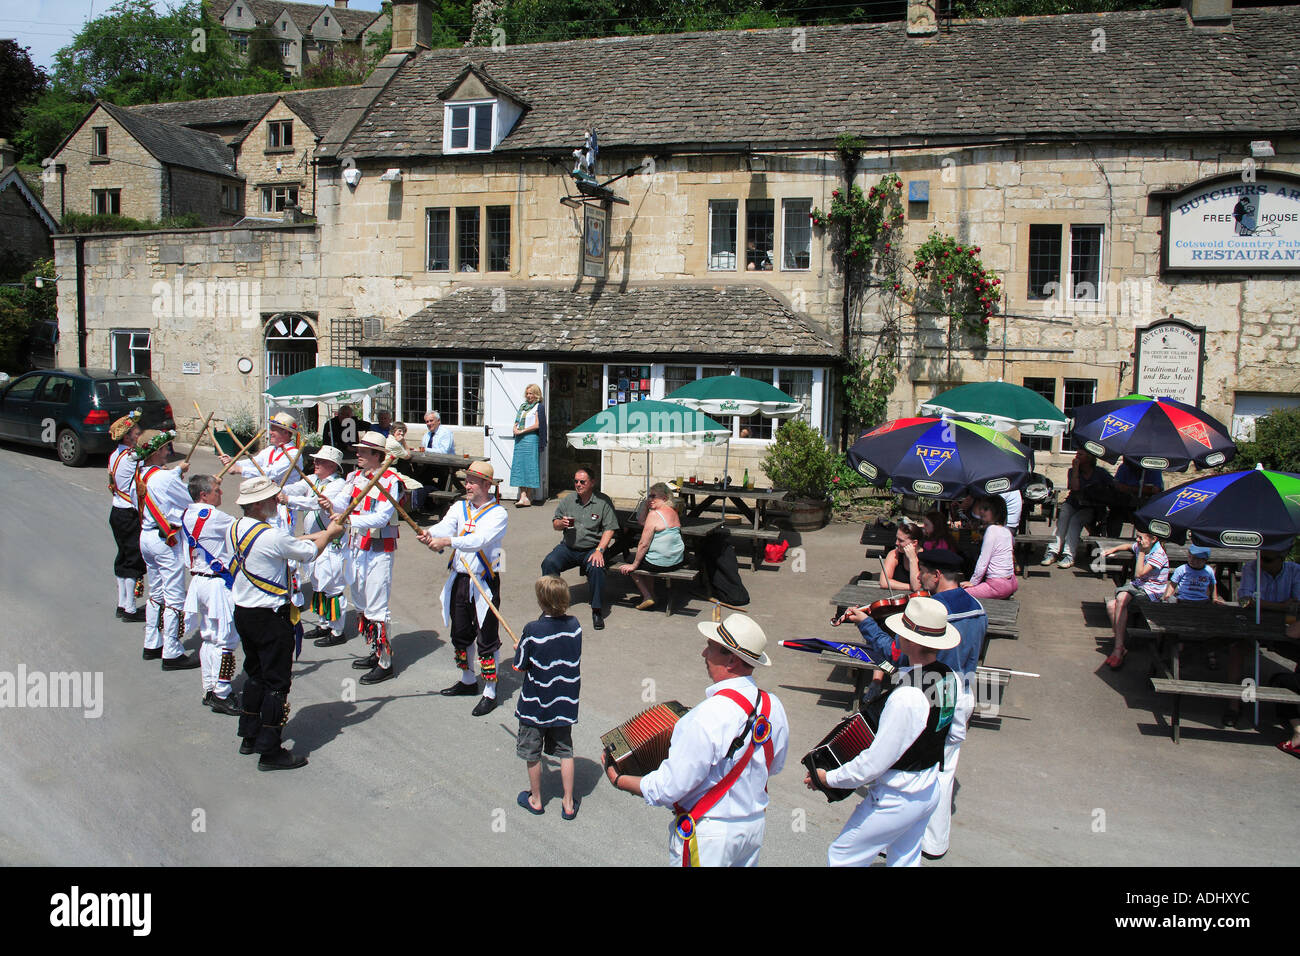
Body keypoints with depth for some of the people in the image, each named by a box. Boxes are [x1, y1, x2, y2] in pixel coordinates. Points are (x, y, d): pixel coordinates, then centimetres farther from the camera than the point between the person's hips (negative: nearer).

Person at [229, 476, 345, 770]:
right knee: (277, 682, 1)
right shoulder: (271, 537, -25)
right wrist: (329, 534, 10)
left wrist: (321, 533, 14)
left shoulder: (237, 527, 2)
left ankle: (250, 736, 32)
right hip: (270, 617, -9)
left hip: (243, 613, 9)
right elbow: (309, 552, -9)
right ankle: (270, 751, 4)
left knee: (255, 674, 22)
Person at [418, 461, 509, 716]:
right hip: (458, 579, 6)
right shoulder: (459, 507, 8)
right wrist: (429, 533, -34)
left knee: (487, 640, -2)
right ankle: (468, 682, 37)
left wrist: (448, 541, -40)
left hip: (484, 582, -6)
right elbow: (445, 526, -10)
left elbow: (480, 539, -26)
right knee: (459, 635, 18)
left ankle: (490, 693, 7)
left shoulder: (497, 513, -10)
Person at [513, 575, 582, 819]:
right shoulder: (574, 626, -9)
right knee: (565, 752, 14)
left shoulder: (532, 631, -22)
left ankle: (535, 800, 29)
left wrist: (519, 651, 7)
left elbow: (520, 667, -13)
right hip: (565, 704, 4)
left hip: (535, 705, -4)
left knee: (532, 753, 15)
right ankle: (569, 804, 18)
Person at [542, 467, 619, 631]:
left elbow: (609, 529, -6)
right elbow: (554, 524, 18)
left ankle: (597, 611, -19)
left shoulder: (603, 502, -1)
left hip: (591, 549, -3)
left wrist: (599, 550, -18)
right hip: (568, 547, 4)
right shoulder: (567, 501, 11)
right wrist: (561, 523, -8)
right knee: (549, 563, -23)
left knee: (596, 568, -33)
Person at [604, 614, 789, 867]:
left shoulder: (708, 717, -31)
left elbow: (669, 788, -24)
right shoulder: (773, 706, -9)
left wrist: (618, 780, -8)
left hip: (711, 837, -6)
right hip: (756, 825, 6)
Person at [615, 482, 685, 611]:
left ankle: (647, 597, 14)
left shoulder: (654, 514, -18)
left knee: (631, 563, 17)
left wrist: (634, 565, -7)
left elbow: (644, 544, -16)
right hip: (677, 561, 8)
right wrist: (646, 507, 8)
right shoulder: (674, 512, 8)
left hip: (660, 564, -8)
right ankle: (651, 593, 34)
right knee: (647, 559, 33)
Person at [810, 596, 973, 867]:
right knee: (906, 861, 24)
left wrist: (829, 778, -14)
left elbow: (876, 761, -26)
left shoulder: (905, 697, -33)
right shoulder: (951, 678, -7)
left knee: (841, 857, 10)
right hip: (930, 792, 8)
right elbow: (956, 735, 9)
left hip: (896, 802, -8)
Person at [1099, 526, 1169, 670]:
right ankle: (1121, 647, -16)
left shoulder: (1159, 555, -15)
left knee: (1121, 599, -33)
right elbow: (1129, 546, 37)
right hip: (1136, 585, 8)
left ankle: (1118, 649, -29)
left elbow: (1139, 574, -23)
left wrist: (1142, 552, -17)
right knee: (1111, 605, -20)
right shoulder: (1139, 547, 9)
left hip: (1151, 591, -8)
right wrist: (1113, 549, 22)